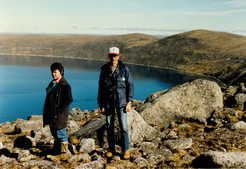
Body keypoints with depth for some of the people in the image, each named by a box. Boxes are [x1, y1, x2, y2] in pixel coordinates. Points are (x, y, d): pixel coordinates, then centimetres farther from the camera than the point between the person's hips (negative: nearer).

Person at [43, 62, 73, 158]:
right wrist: (47, 110, 13)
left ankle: (63, 150, 13)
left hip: (59, 114, -8)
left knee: (60, 131, -1)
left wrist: (60, 110, -18)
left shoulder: (64, 85, -14)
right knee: (54, 132, 17)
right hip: (51, 114, 9)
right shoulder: (52, 84, 13)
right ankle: (56, 149, 31)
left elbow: (69, 100, -19)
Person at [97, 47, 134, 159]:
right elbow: (100, 87, 11)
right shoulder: (104, 70, 5)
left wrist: (129, 102, -7)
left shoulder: (124, 69, -2)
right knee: (109, 127, 8)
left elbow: (130, 86, -1)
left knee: (123, 127, -4)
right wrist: (100, 104, 9)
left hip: (121, 102, -2)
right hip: (108, 103, 3)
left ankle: (126, 150, 11)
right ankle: (111, 150, 22)